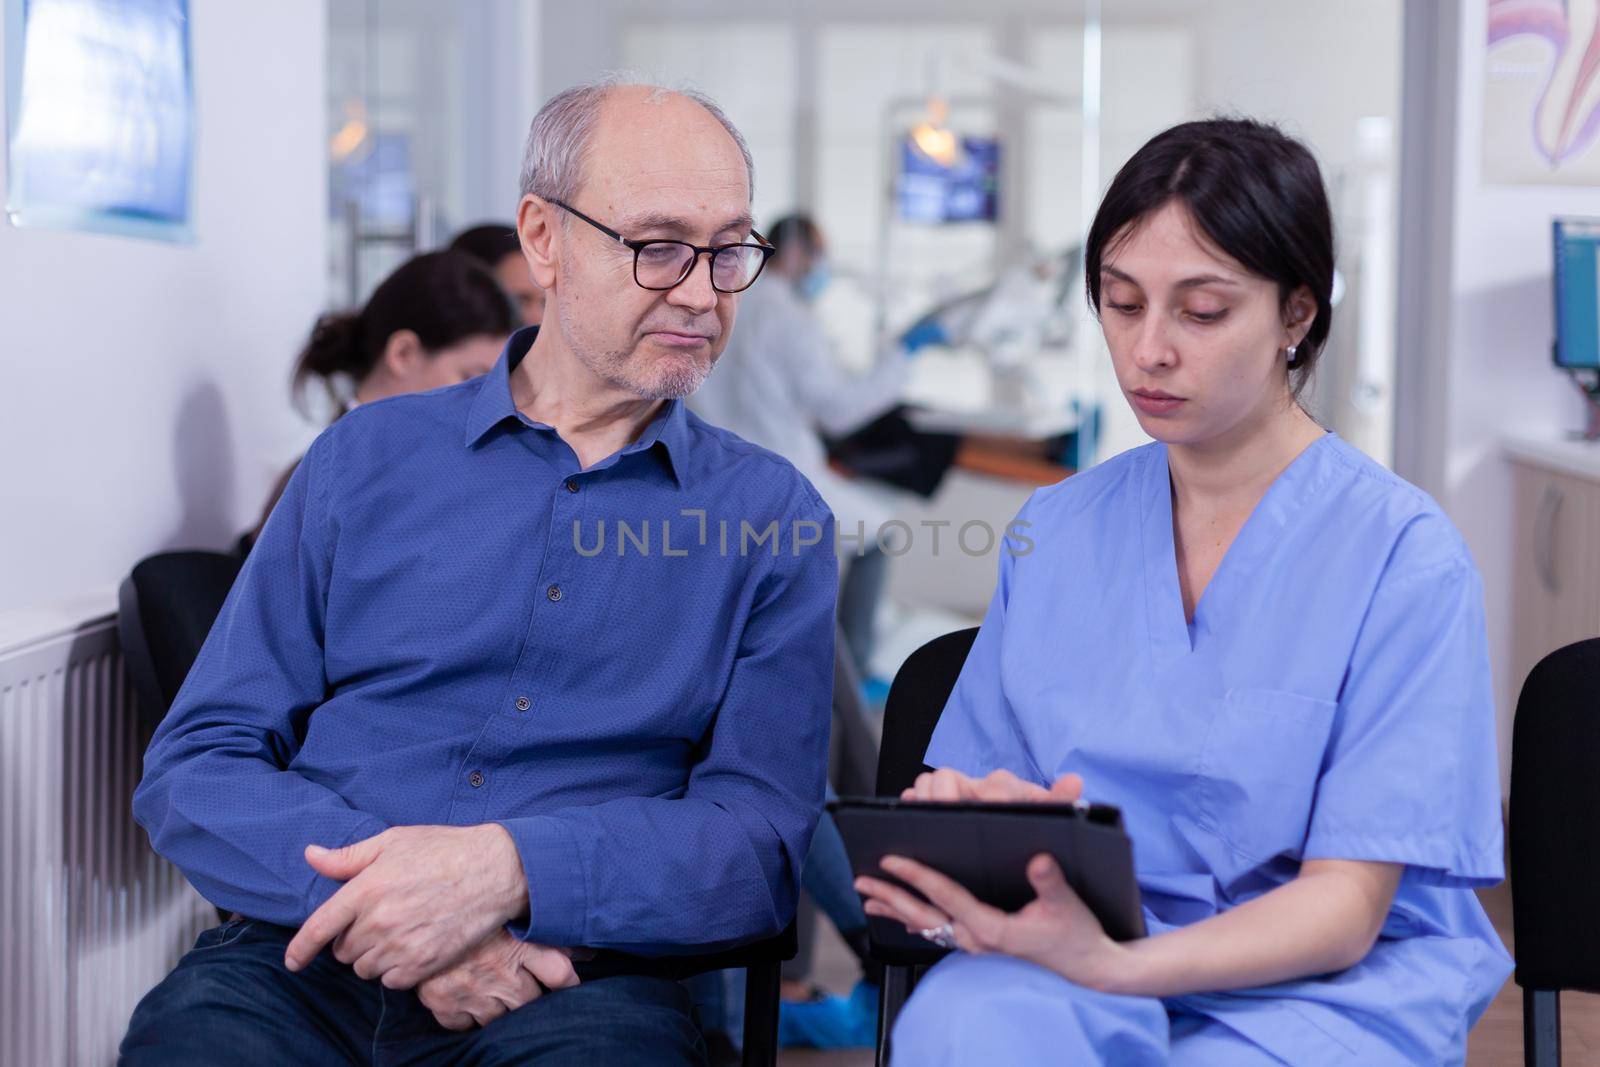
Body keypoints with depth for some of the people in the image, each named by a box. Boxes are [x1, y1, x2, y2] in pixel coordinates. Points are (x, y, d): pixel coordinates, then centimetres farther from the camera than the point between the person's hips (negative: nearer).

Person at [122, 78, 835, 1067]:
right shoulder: (368, 458, 11)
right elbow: (195, 765, 6)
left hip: (578, 983, 0)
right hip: (306, 957, 1)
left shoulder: (774, 517, 9)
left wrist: (510, 871, -19)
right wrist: (390, 896, -15)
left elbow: (765, 841, -1)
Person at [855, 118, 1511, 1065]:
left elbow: (1347, 905, -9)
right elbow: (979, 787, 12)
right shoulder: (1056, 529, 12)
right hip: (1074, 962, 3)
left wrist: (1111, 963, -27)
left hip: (1324, 990, -2)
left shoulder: (1403, 553, -5)